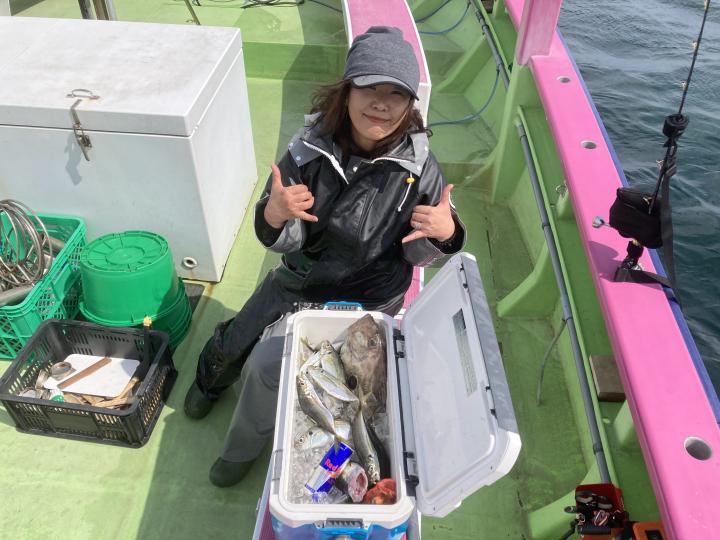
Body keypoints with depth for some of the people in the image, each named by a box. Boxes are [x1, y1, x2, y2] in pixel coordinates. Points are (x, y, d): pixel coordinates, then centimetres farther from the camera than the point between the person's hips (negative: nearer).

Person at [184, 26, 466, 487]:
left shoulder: (419, 167, -20)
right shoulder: (311, 149, -17)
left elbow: (418, 254, -8)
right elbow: (287, 239, -11)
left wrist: (444, 233, -31)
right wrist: (275, 214, -35)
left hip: (367, 298, -3)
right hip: (301, 280, 4)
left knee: (268, 366, -12)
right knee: (232, 345, 18)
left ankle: (245, 450, 23)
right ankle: (213, 380, 59)